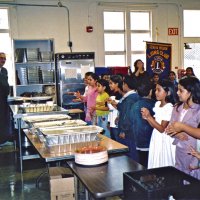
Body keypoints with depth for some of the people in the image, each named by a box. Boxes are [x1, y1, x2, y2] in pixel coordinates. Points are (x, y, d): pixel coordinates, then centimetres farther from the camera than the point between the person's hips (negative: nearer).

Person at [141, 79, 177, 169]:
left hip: (164, 140, -7)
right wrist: (147, 117, -8)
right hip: (156, 138, 8)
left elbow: (162, 129, -19)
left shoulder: (169, 108, -19)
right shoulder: (157, 104, 5)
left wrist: (149, 116, -22)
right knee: (155, 163, 16)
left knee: (163, 165, 4)